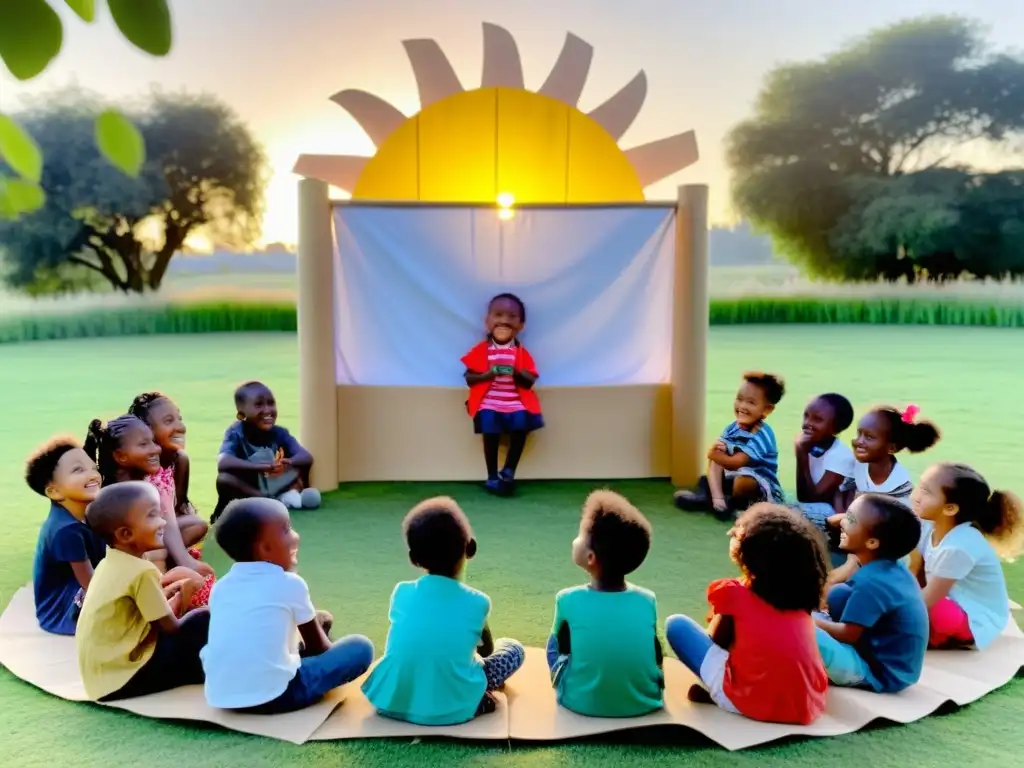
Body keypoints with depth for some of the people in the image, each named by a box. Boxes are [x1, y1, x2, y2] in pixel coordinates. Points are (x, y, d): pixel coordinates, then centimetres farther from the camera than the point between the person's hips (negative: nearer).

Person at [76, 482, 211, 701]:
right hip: (122, 678, -9)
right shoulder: (141, 572, -19)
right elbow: (171, 628, -13)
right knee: (202, 621, -13)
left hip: (102, 672, 9)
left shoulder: (111, 563, 7)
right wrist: (179, 598, 3)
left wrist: (169, 592, 6)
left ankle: (193, 665, 7)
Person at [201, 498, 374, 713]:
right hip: (273, 696, -6)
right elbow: (317, 646, 9)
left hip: (219, 698, 6)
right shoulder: (290, 583, -4)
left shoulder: (221, 587, 10)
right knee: (360, 647, 4)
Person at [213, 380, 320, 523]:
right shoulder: (236, 433, -17)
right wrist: (260, 467, -49)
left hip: (275, 487, 2)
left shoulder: (279, 433, -7)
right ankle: (280, 500, -28)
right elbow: (223, 463, -37)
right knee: (224, 479, -34)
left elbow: (307, 457, -18)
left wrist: (289, 462, -41)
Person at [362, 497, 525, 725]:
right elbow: (487, 649, 17)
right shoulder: (477, 602, -4)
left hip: (394, 702, 3)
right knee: (514, 649, 17)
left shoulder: (401, 593, 1)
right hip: (452, 709, -3)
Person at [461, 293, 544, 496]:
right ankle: (492, 477, 7)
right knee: (491, 436, -8)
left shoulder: (522, 353, 6)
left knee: (520, 433, -10)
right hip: (489, 403, -2)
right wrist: (487, 374, -18)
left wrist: (519, 373, -17)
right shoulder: (481, 350, 1)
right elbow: (469, 378, -1)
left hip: (517, 403, 2)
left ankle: (507, 473, 7)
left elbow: (530, 381, 4)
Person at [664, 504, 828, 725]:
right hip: (808, 707, 6)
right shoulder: (799, 593, 10)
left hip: (753, 702, -6)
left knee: (676, 625, 8)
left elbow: (716, 641, 13)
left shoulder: (733, 592, -3)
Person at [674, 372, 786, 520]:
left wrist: (714, 454, -13)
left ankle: (731, 505, -11)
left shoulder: (762, 435, -21)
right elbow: (715, 464, -7)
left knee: (743, 480, -37)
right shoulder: (731, 429, 1)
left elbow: (733, 463, -27)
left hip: (763, 492, -8)